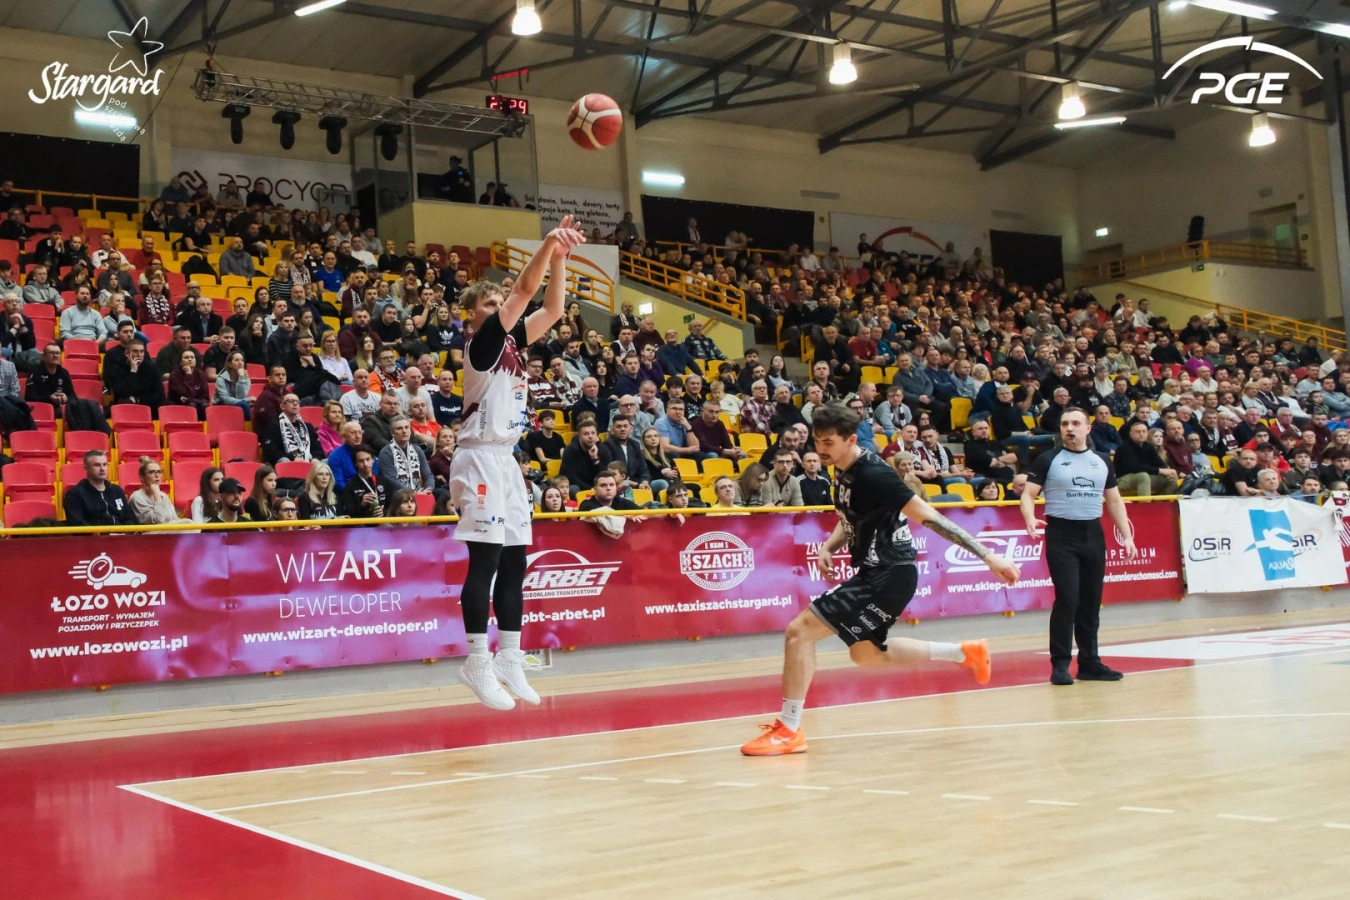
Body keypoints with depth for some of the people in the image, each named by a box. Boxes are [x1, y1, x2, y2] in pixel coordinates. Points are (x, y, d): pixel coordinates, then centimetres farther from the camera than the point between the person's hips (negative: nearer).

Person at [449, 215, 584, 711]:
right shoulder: (482, 340, -8)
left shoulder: (511, 341, 14)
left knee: (514, 563, 8)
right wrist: (548, 243, -19)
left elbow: (552, 308, 10)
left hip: (506, 460, 9)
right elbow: (525, 289, -18)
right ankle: (477, 662, -5)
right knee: (485, 562, -9)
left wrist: (559, 256, 2)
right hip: (480, 459, -9)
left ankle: (509, 660, 14)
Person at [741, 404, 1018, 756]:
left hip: (889, 576, -10)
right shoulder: (846, 472, 6)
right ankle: (965, 652, 31)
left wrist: (988, 556, -21)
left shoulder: (873, 474, -22)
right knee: (866, 654, 27)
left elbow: (928, 517, -22)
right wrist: (829, 547, 1)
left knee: (799, 631, -13)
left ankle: (788, 730, -4)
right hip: (875, 572, 10)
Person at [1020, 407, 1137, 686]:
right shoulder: (1048, 460, 0)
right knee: (1067, 599, -12)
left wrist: (1126, 536, 8)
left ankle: (1089, 662, 16)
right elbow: (1028, 495, -4)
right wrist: (1030, 520, -24)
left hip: (1093, 535, 4)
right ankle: (1060, 664, -5)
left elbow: (1114, 500, 16)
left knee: (1091, 601, 7)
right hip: (1061, 535, -4)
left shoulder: (1102, 461, 12)